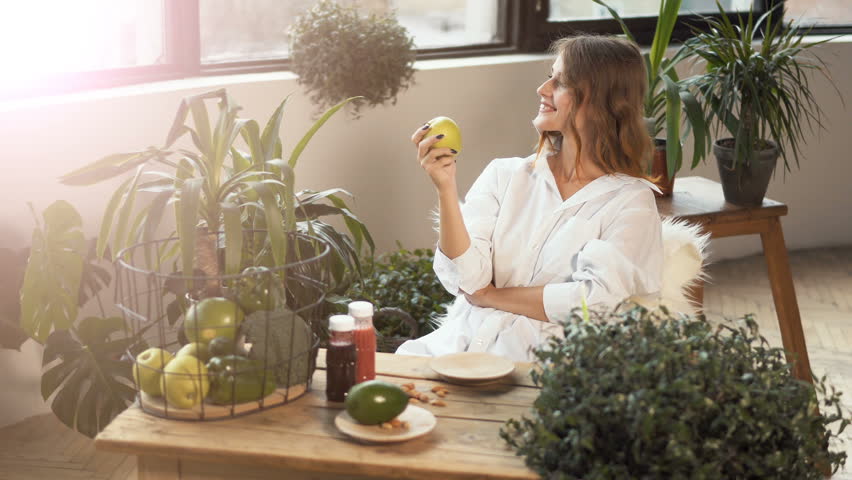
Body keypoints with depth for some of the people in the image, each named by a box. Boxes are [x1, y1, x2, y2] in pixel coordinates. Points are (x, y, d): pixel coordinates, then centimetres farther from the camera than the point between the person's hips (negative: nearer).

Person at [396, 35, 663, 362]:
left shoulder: (631, 202, 2)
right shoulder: (504, 175, 11)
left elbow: (596, 300, -12)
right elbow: (465, 278, 1)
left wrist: (490, 294, -4)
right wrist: (446, 189, -13)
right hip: (460, 342, 4)